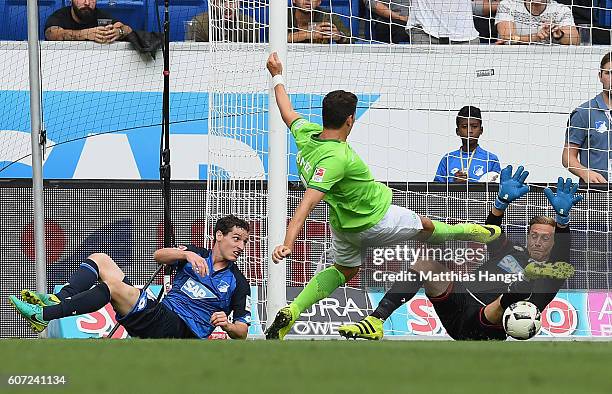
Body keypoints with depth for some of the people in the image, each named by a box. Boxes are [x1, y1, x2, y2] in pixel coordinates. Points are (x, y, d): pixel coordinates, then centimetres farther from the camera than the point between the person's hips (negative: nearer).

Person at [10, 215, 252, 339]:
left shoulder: (238, 284, 8)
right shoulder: (196, 256, 20)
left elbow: (241, 333, 3)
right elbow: (159, 256, 3)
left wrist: (227, 325, -20)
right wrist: (187, 254, -16)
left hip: (182, 330, -7)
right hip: (159, 312, 7)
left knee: (113, 285, -28)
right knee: (99, 260, 1)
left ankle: (43, 315, -36)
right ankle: (60, 299, -25)